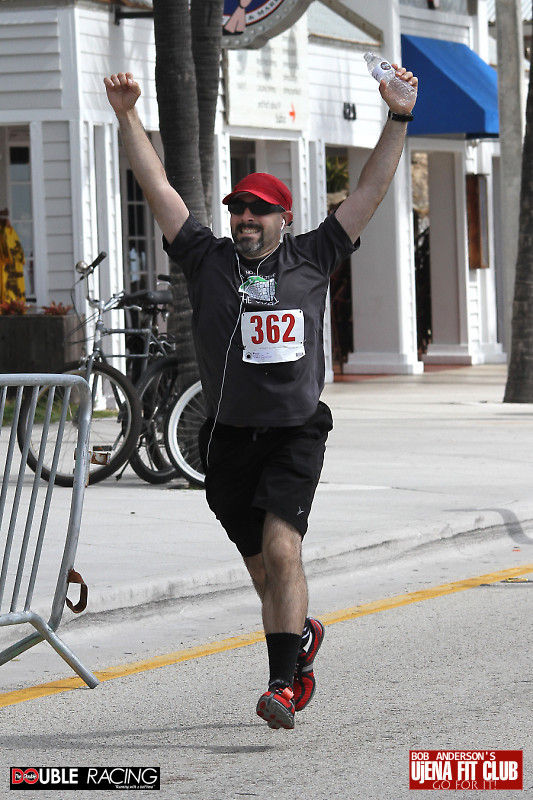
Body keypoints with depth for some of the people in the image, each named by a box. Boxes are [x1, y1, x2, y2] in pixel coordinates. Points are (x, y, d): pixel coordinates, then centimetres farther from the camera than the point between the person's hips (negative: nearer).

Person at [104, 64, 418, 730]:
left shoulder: (312, 258, 5)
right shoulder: (207, 260, 5)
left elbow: (370, 192, 6)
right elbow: (158, 188, 1)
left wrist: (398, 119, 1)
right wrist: (126, 117, -6)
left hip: (296, 433, -2)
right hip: (230, 439, 2)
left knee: (282, 548, -19)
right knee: (265, 569, 9)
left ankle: (283, 685, -21)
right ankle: (303, 637, 39)